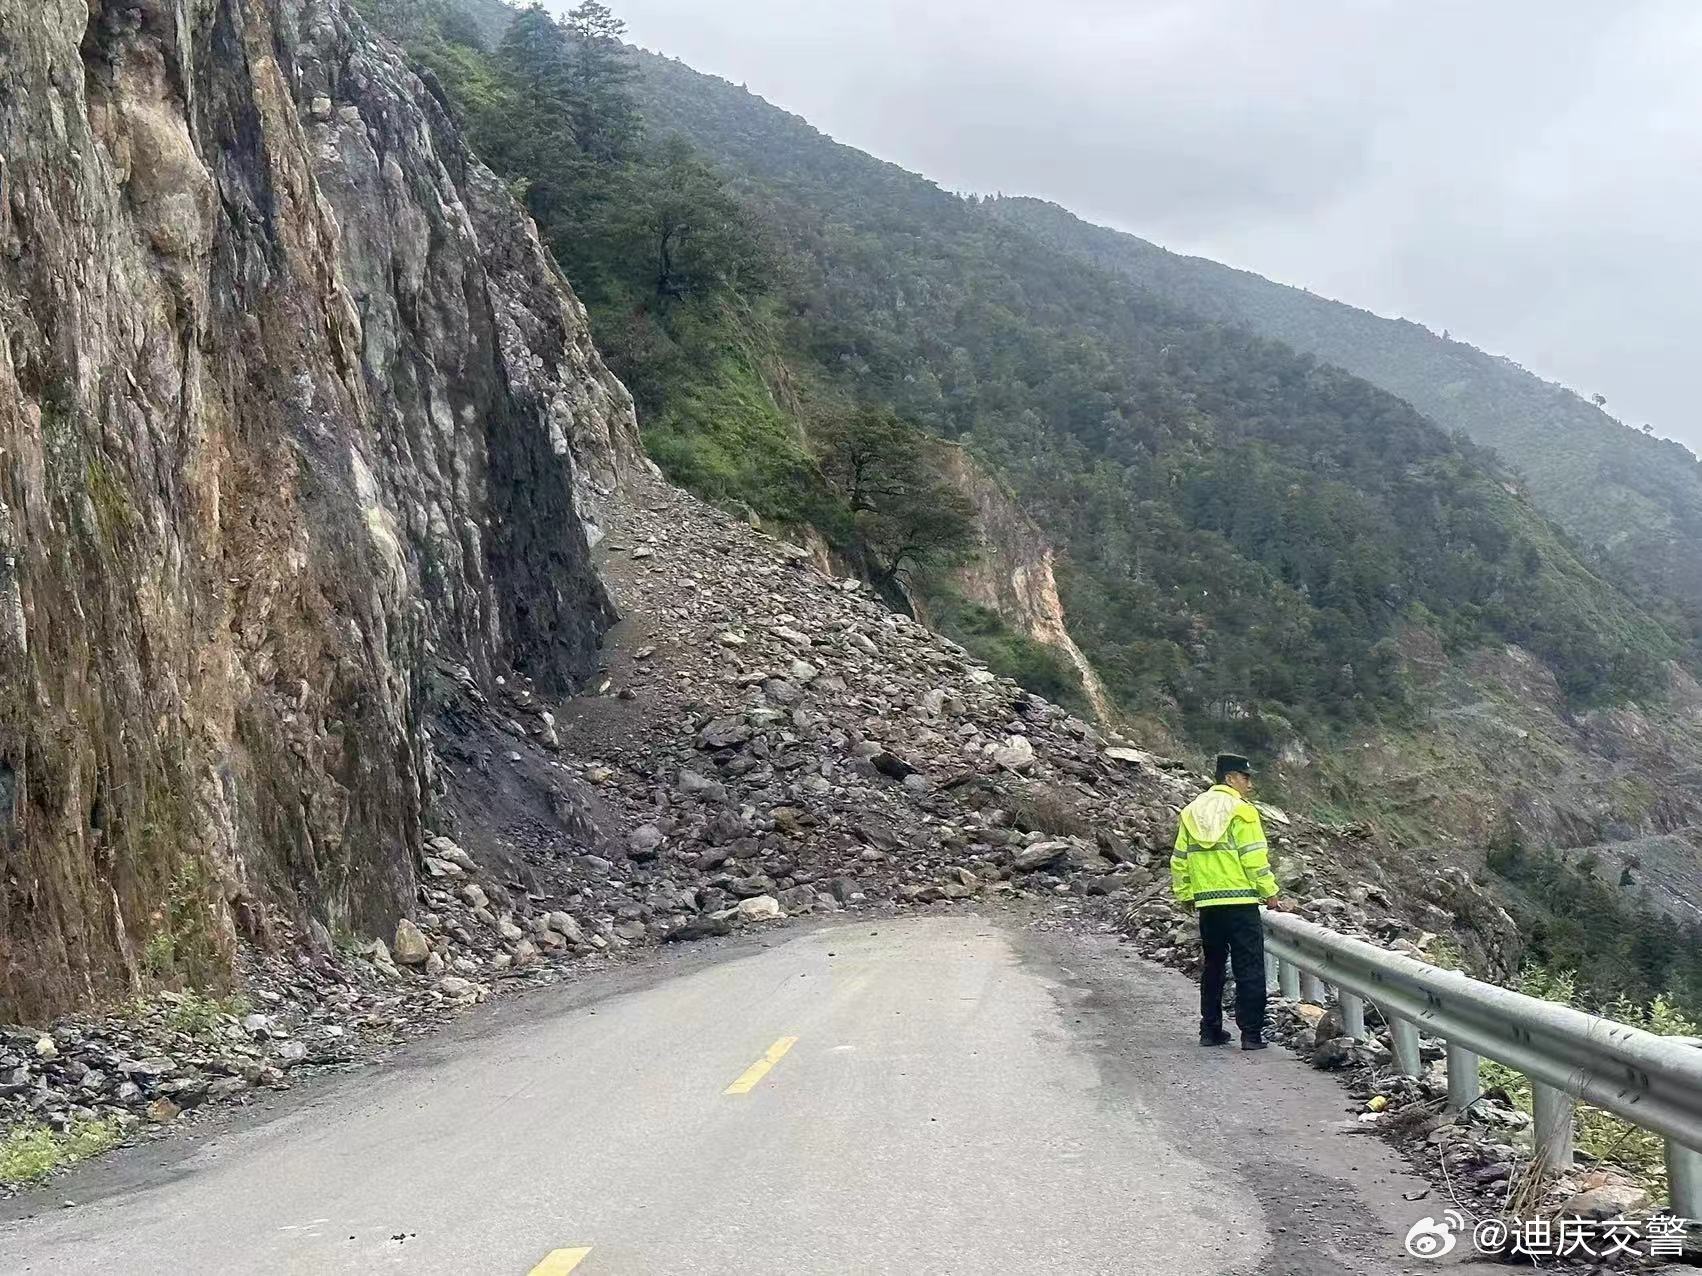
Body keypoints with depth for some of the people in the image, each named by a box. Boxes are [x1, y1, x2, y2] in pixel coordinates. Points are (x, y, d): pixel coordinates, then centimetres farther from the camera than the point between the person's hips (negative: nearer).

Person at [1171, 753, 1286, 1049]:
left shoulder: (1191, 811, 11)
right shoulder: (1241, 811, -7)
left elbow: (1180, 860, 11)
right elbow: (1255, 858, -11)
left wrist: (1184, 895, 19)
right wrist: (1270, 894, -4)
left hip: (1207, 903, 6)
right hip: (1241, 901, -6)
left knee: (1213, 966, 15)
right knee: (1249, 969, 0)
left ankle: (1210, 1030, 17)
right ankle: (1251, 1034, -3)